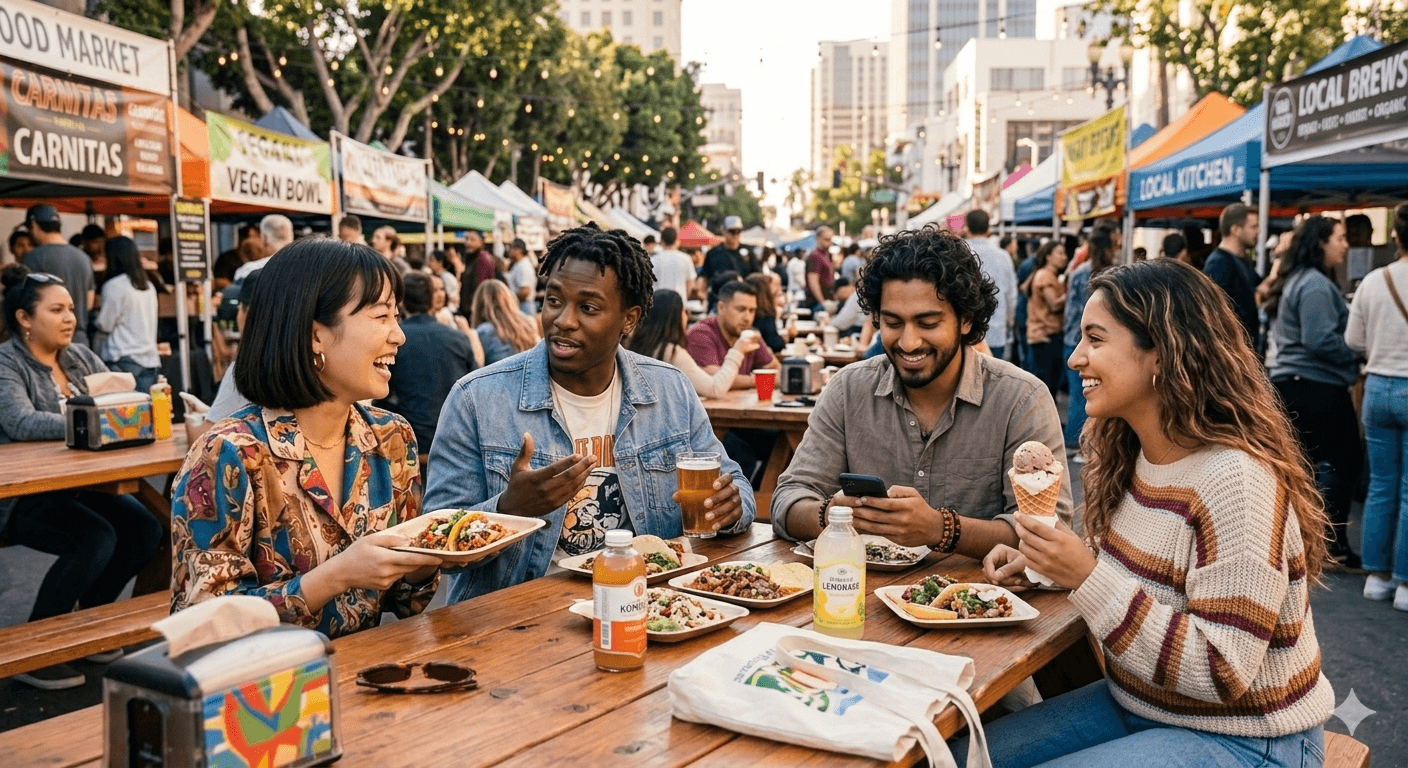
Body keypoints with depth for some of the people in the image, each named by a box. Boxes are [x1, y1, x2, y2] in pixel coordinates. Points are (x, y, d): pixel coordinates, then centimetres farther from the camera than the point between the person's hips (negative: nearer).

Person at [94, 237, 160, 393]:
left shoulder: (114, 286, -7)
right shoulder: (149, 286, 12)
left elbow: (105, 325, -5)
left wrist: (96, 315, 16)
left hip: (124, 360, -6)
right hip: (150, 359, 6)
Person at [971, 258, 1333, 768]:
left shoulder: (1236, 479, -26)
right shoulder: (1127, 454, 0)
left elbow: (1222, 674, -26)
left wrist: (1088, 578, -31)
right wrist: (1038, 565, -3)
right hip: (1135, 705, 8)